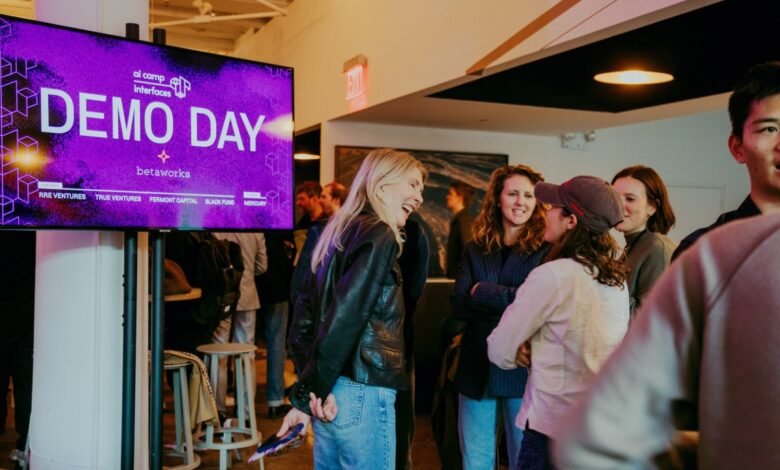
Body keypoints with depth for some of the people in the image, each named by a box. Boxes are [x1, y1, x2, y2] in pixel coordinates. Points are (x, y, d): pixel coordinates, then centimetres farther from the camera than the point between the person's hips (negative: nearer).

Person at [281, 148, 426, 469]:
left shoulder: (338, 232, 13)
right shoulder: (378, 236, -12)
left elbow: (304, 317, 10)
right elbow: (344, 318, -20)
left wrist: (309, 390, 2)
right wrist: (307, 394, -13)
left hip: (332, 390, 9)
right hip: (362, 393, -9)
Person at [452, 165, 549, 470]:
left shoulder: (546, 250, -2)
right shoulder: (475, 250, 7)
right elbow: (460, 306, -3)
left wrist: (484, 293, -11)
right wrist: (514, 302, -15)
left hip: (523, 367, -3)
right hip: (476, 365, 3)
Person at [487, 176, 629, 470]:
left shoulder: (553, 275, -18)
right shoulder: (617, 277, 4)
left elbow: (501, 352, -11)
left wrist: (528, 354, 8)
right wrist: (540, 351, 2)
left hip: (554, 429, -7)